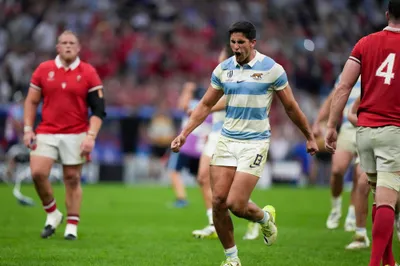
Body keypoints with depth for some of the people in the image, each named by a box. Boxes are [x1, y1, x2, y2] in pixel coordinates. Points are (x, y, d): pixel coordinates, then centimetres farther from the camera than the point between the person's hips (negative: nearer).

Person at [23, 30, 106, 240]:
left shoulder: (89, 73, -1)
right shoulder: (43, 70, 4)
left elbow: (98, 110, -1)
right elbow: (31, 101, 11)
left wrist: (91, 136, -12)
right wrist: (28, 129, 1)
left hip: (75, 135, -1)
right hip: (46, 133, 1)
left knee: (72, 178, 1)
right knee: (38, 173, -12)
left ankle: (72, 226, 10)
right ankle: (52, 214, 10)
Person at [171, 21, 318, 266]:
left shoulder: (271, 69, -7)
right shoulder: (223, 69, 5)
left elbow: (291, 107, 2)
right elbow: (206, 105, 14)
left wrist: (310, 137, 10)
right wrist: (184, 134, 5)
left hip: (255, 142, -4)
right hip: (227, 140, 4)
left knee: (236, 204, -13)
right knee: (218, 201, -3)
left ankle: (265, 217, 22)